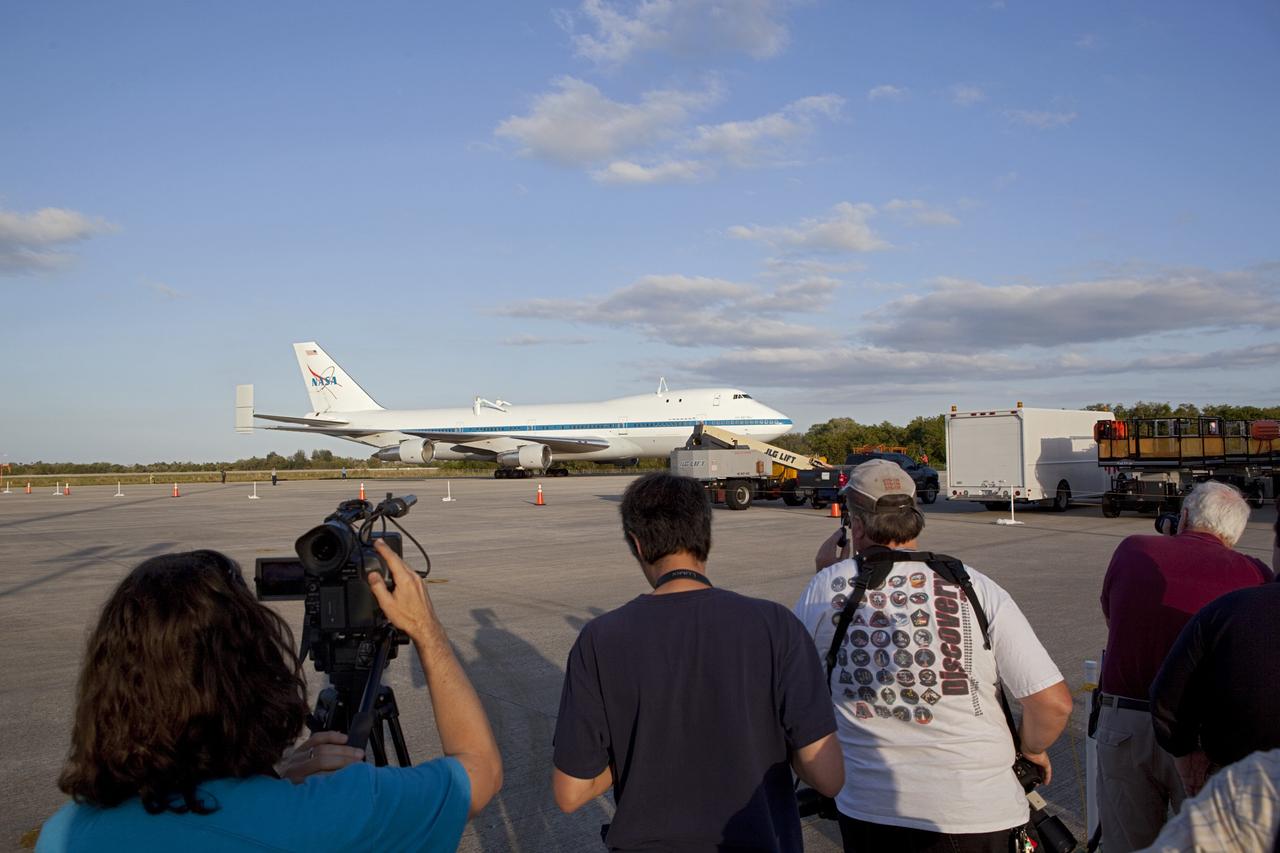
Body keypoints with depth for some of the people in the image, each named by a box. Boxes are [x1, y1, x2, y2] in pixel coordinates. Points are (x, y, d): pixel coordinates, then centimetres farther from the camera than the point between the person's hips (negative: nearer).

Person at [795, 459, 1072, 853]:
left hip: (866, 811, 1)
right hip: (974, 815, -1)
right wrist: (1032, 749, 10)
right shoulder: (976, 588, -11)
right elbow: (1054, 702, -12)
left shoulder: (830, 585, -9)